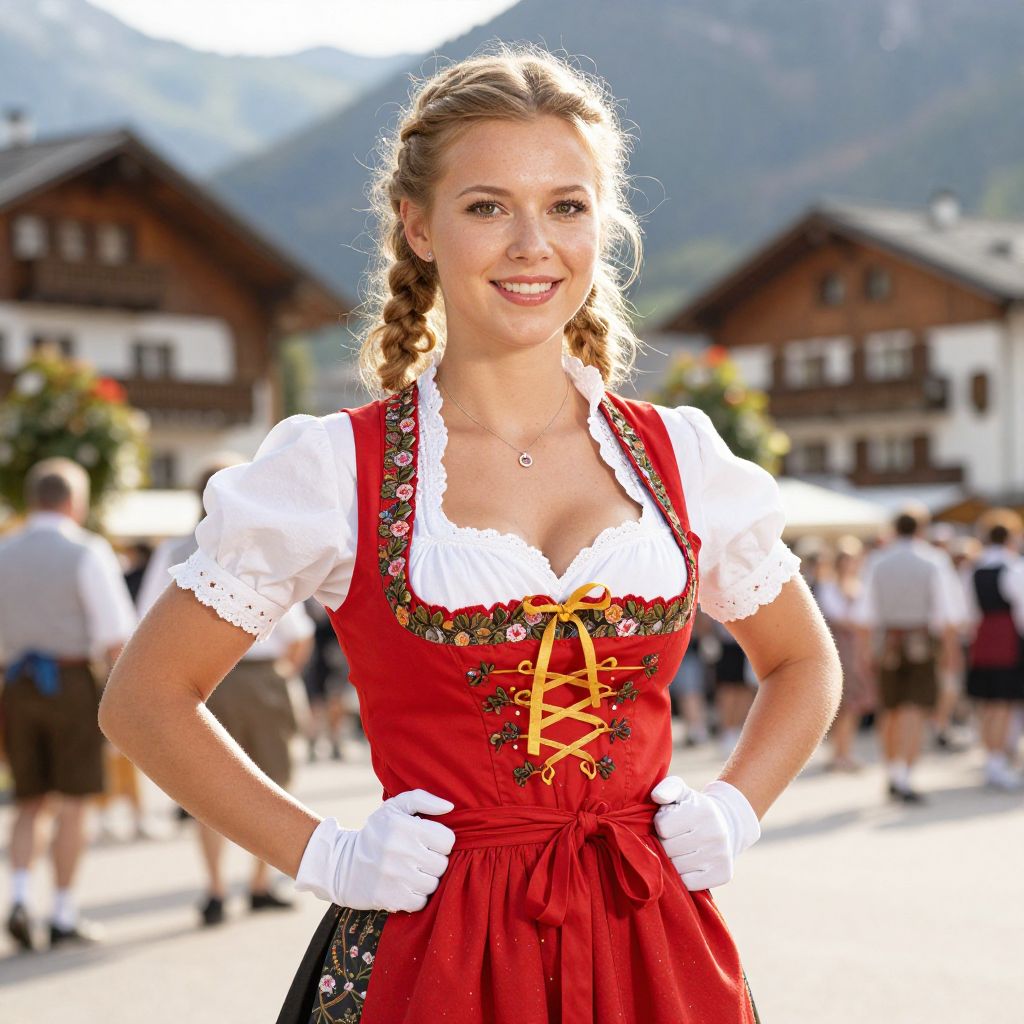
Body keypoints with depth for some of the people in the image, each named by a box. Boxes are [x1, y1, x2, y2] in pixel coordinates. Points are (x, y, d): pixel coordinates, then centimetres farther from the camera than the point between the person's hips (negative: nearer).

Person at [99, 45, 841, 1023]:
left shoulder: (679, 456, 4)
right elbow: (144, 697, 1)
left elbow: (806, 664, 19)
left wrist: (733, 811, 4)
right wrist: (321, 855, -5)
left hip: (650, 945, 3)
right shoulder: (335, 467, -5)